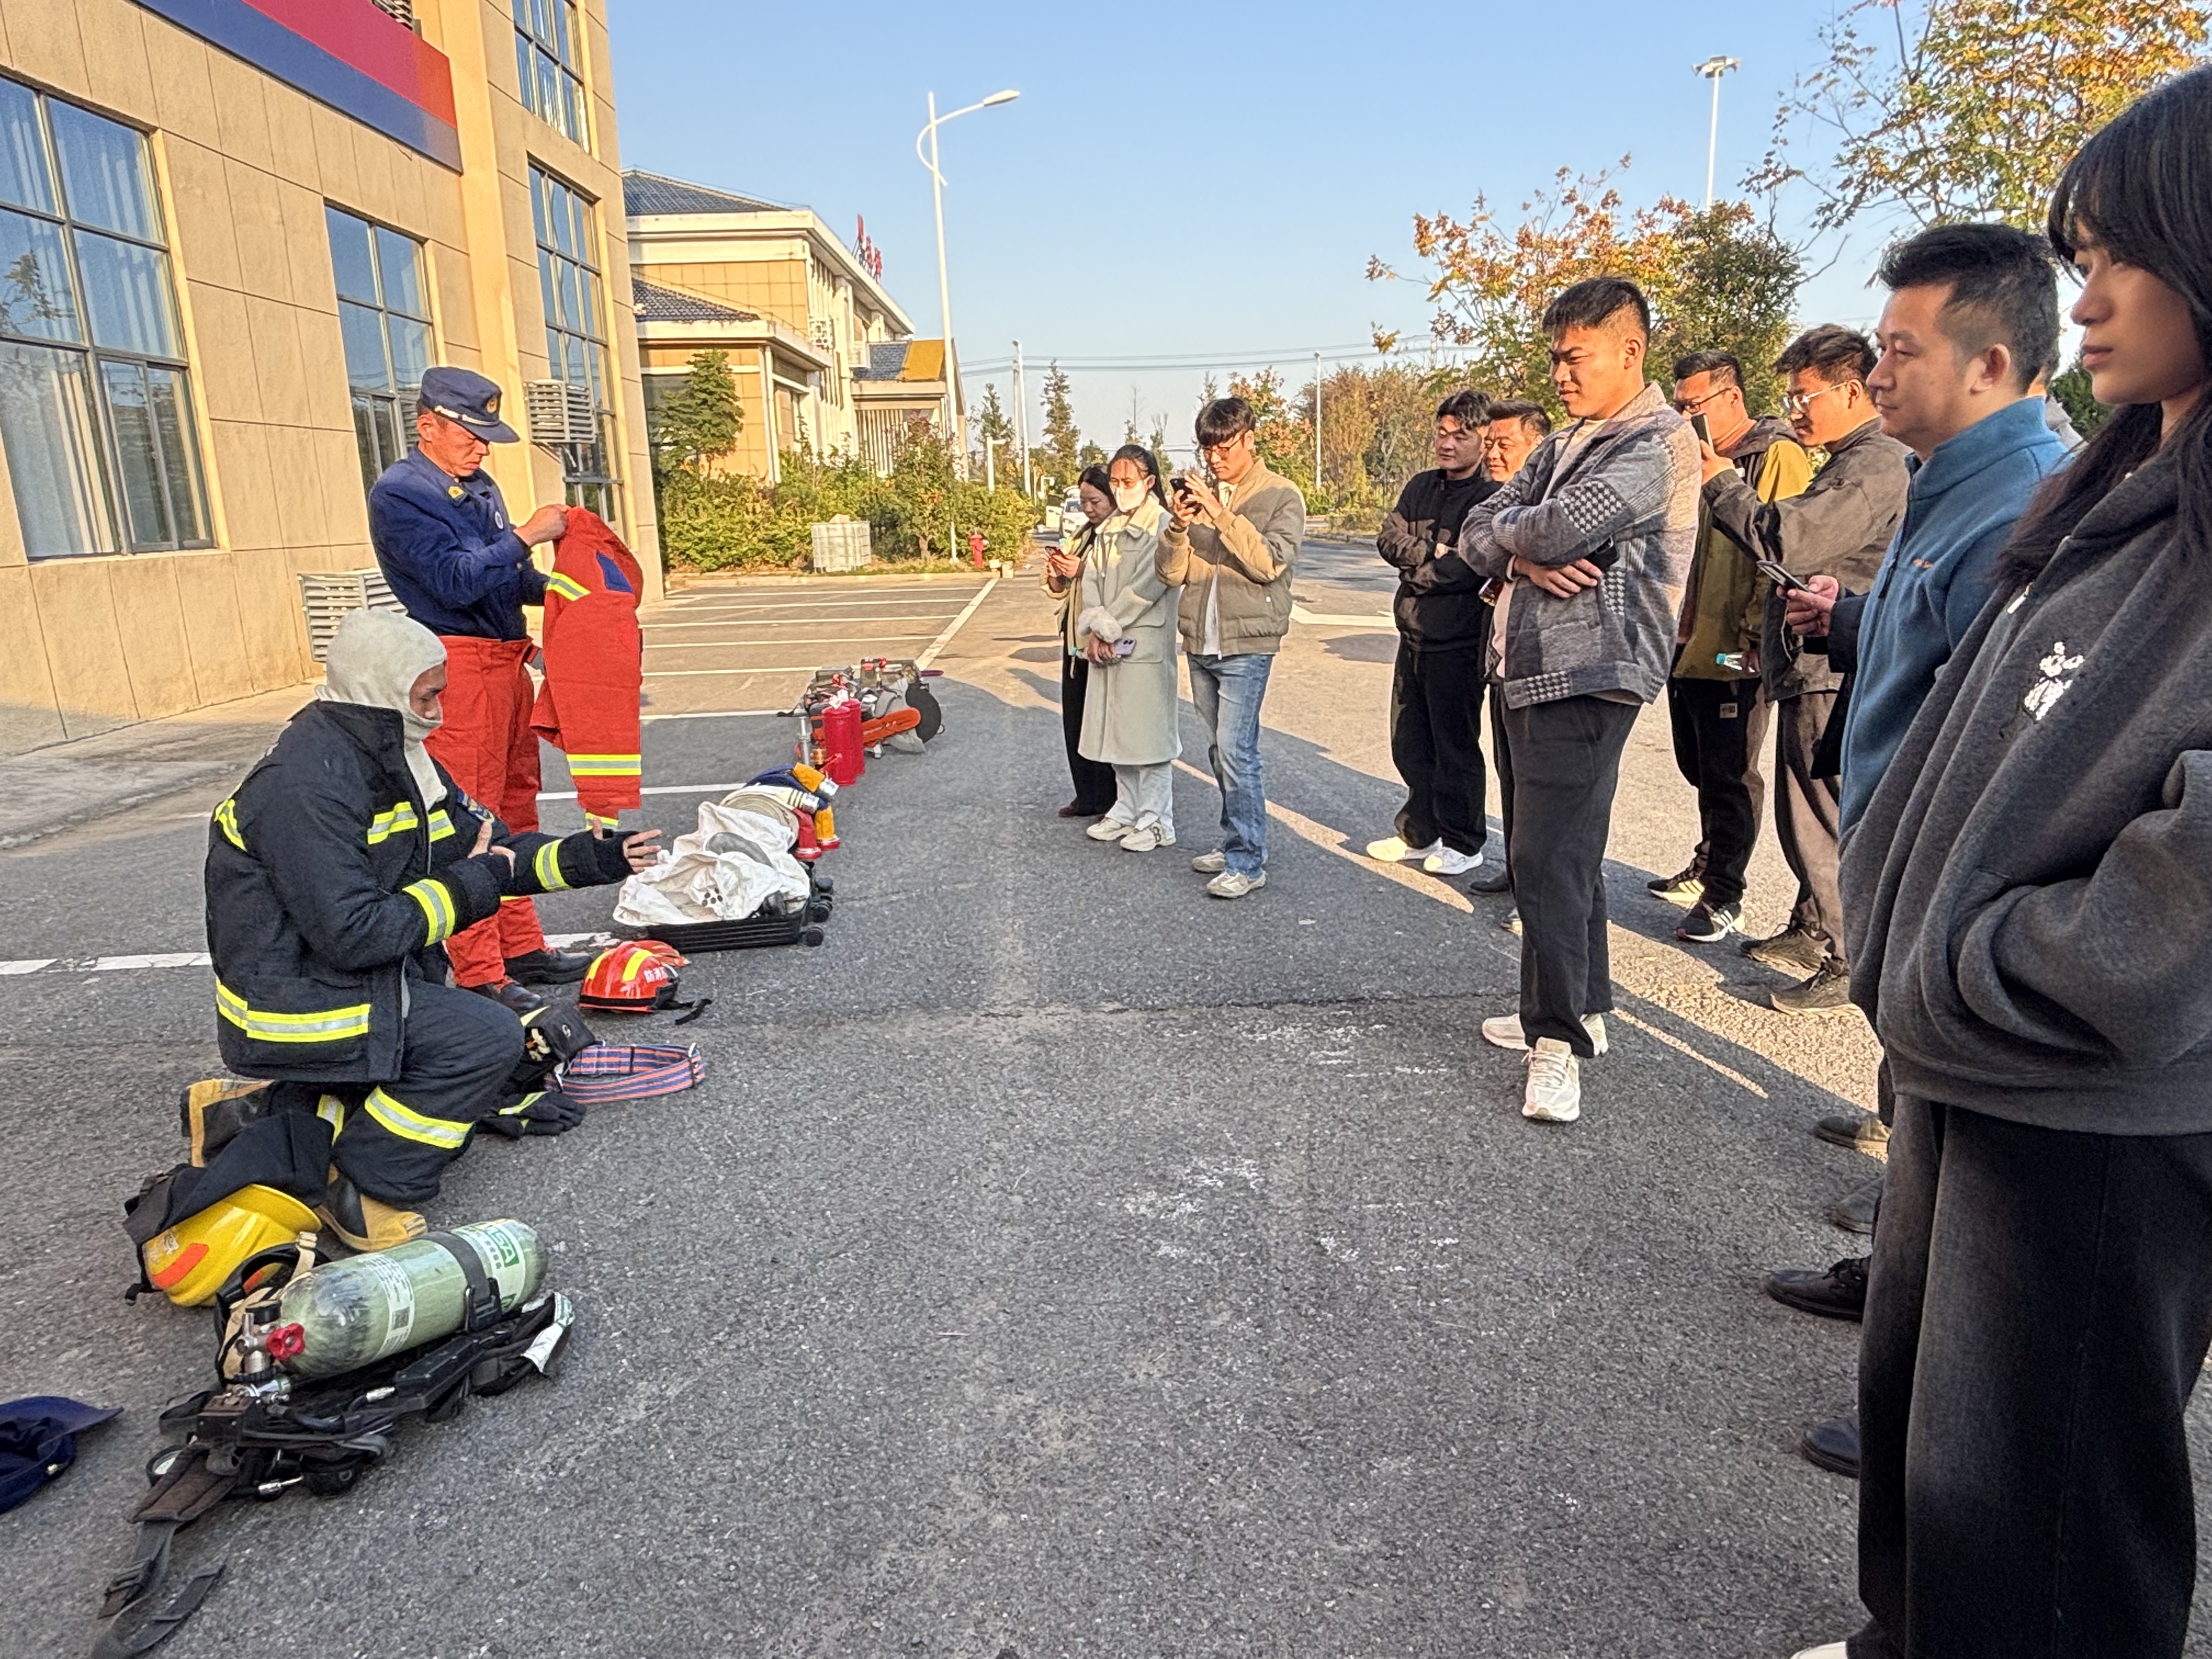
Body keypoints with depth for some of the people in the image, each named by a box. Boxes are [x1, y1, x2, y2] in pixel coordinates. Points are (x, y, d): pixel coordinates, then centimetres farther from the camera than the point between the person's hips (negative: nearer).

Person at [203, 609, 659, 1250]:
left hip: (350, 974, 10)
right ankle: (357, 1187, -6)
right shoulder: (307, 787, -25)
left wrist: (587, 859, -7)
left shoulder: (395, 757, 4)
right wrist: (468, 886, -18)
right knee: (488, 1038, -19)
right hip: (297, 1002, -10)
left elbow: (488, 849, 7)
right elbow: (353, 934, -28)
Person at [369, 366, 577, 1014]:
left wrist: (553, 589, 6)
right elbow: (456, 579, -21)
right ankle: (478, 973, -4)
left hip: (507, 661, 9)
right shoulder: (399, 495, -9)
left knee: (516, 808, 13)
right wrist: (526, 535, -18)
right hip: (459, 664, -9)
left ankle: (520, 946, 23)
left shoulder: (480, 488, 17)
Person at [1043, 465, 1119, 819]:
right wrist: (1056, 574, -1)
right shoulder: (1082, 535, 16)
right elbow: (1061, 590, 19)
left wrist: (1085, 572, -22)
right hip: (1076, 636, 9)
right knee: (1075, 719, 12)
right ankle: (1088, 797, 23)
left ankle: (1114, 801, 9)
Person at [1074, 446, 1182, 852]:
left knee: (1147, 730, -3)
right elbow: (1091, 579, 7)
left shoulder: (1162, 525, -7)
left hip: (1145, 643, -7)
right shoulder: (1107, 529, 15)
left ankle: (1156, 821, 4)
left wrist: (1109, 629, -13)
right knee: (1116, 729, 12)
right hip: (1107, 646, 7)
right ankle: (1126, 811, 24)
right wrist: (1093, 629, -8)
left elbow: (1146, 586, -15)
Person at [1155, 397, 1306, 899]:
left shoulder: (1281, 496, -2)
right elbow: (1172, 573, 6)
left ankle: (1248, 861, -5)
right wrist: (1179, 525, -12)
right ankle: (1236, 843, 24)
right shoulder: (1198, 494, 11)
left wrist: (1222, 515, -22)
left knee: (1236, 751, -12)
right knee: (1219, 751, 12)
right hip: (1200, 643, 6)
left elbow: (1269, 563, -17)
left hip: (1246, 645, -6)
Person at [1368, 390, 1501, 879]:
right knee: (1410, 744, 15)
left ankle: (1463, 843, 17)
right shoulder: (1421, 486, 12)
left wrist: (1420, 572, -10)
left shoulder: (1492, 496, -11)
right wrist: (1432, 554, -13)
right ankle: (1420, 832, 29)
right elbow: (1389, 539, 3)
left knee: (1456, 747, 3)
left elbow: (1475, 568, -21)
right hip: (1414, 636, 8)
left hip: (1458, 641, -7)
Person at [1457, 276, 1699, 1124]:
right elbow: (1476, 531, 10)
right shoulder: (1561, 446, 20)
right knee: (1552, 854, 15)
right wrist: (1527, 555, -11)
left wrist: (1509, 531, -1)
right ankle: (1580, 1005, 28)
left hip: (1585, 676, -9)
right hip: (1528, 669, 9)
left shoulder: (1660, 443, -8)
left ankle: (1558, 1041, -3)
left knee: (1549, 860, -12)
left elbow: (1565, 528, -23)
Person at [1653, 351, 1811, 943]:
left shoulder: (1777, 457, -9)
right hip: (1689, 645, 8)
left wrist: (1755, 635, -20)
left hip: (1734, 653, -8)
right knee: (1700, 770, 18)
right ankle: (1707, 869, 34)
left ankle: (1724, 897, 9)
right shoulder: (1701, 457, 17)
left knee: (1728, 777, 0)